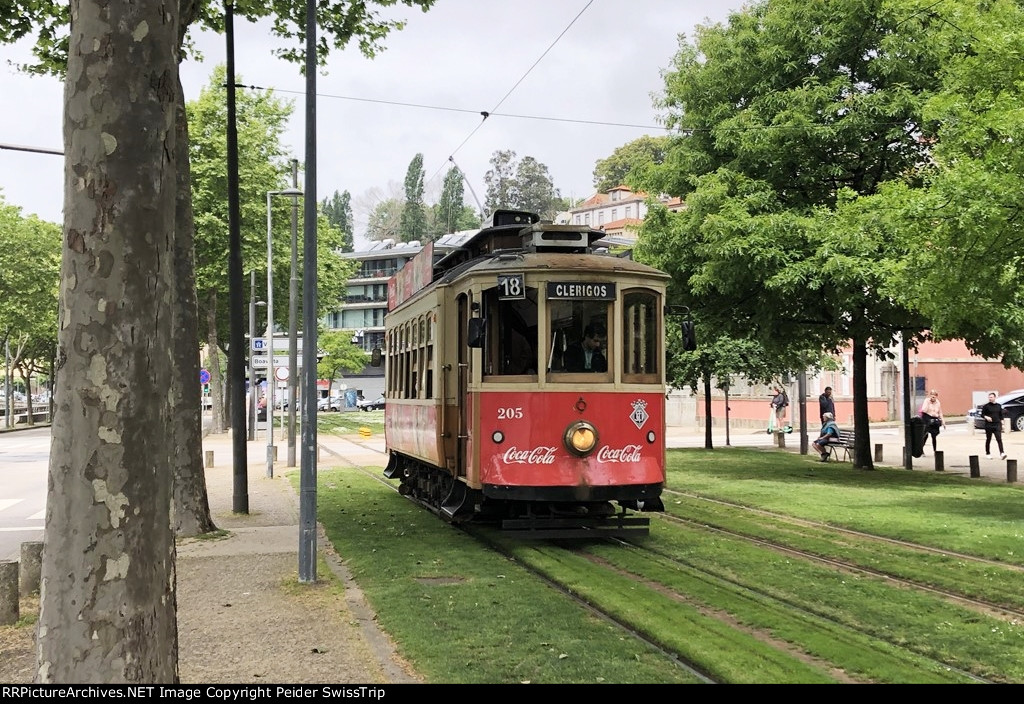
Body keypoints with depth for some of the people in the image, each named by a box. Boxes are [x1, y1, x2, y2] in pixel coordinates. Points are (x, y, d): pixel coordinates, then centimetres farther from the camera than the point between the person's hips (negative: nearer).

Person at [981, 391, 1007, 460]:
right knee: (988, 440, 5)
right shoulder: (986, 406, 0)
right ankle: (988, 454, 17)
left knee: (999, 439, -11)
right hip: (989, 425, -2)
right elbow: (982, 414, 0)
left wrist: (1001, 424, 11)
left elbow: (1001, 416, 16)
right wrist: (986, 417, -21)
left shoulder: (998, 406, 10)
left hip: (997, 425, 2)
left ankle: (1002, 453, -20)